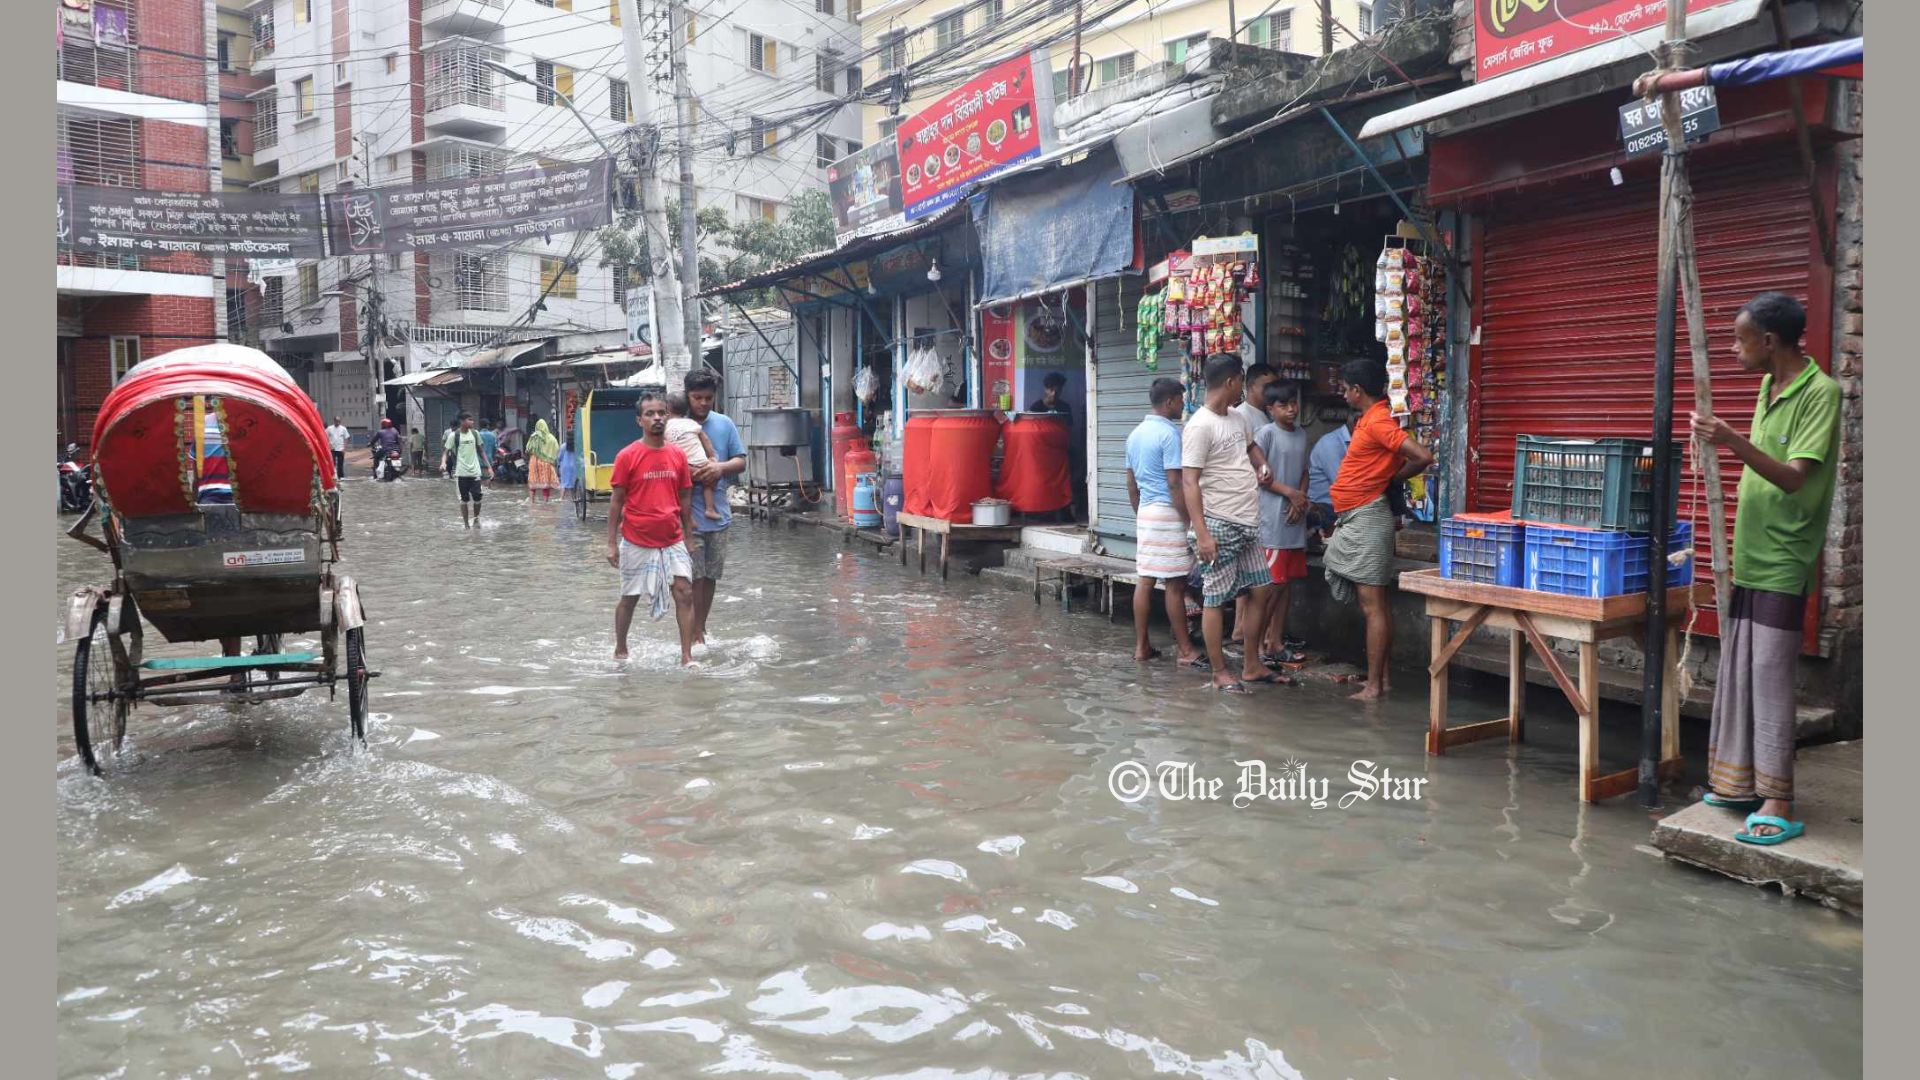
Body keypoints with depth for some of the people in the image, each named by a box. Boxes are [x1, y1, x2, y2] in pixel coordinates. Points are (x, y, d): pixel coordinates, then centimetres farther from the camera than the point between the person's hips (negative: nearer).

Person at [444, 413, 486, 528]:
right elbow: (447, 451, -2)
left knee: (477, 497, -2)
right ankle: (465, 522, 12)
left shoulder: (475, 433, 5)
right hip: (461, 472, -2)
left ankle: (476, 518, 20)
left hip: (475, 471, 3)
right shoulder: (454, 435, -5)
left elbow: (480, 450, 14)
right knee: (464, 499, 3)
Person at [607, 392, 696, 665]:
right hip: (636, 542, -2)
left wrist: (689, 537, 9)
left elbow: (685, 499, 9)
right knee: (629, 598, 11)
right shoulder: (627, 456, -8)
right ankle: (620, 650, 31)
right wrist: (611, 543, -5)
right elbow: (617, 502, -4)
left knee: (685, 593, -6)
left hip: (672, 541, 3)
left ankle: (687, 657, 0)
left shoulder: (678, 455, 2)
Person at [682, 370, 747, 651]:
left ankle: (701, 628, 28)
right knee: (694, 577, -4)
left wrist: (721, 467, -13)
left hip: (718, 514, 4)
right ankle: (696, 634, 5)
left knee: (710, 576, 13)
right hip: (688, 516, -4)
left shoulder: (724, 424, 6)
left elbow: (741, 461, 7)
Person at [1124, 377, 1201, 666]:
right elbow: (1174, 483, -18)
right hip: (1169, 514, -8)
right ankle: (1186, 651, 1)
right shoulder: (1170, 433, -14)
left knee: (1144, 580, 8)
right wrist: (1191, 522, -15)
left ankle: (1141, 646, 11)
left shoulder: (1136, 434, 12)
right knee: (1175, 584, -4)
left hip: (1145, 513, 8)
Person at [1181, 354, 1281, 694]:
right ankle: (1220, 673, 8)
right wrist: (1202, 534, -24)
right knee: (1215, 599, 0)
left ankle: (1251, 666, 23)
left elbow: (1250, 445, 35)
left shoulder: (1234, 419, 12)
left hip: (1247, 525, 9)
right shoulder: (1200, 426, -14)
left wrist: (1261, 464, 11)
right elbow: (1189, 483, -18)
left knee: (1261, 590, 12)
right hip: (1220, 526, -9)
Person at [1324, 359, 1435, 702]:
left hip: (1366, 519, -10)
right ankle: (1381, 678, 18)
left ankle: (1374, 686, -4)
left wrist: (1392, 478, -8)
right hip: (1358, 519, 10)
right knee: (1376, 602, 12)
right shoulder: (1368, 419, 14)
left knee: (1372, 604, -7)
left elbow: (1423, 457, -22)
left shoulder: (1377, 422, -16)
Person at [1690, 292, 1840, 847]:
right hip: (1748, 558, 8)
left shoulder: (1820, 392, -14)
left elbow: (1794, 478, -24)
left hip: (1782, 565, -8)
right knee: (1736, 675, 12)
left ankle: (1778, 805, 1)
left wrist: (1735, 442, -34)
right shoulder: (1769, 386, 11)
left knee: (1770, 682, -6)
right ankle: (1736, 784, 21)